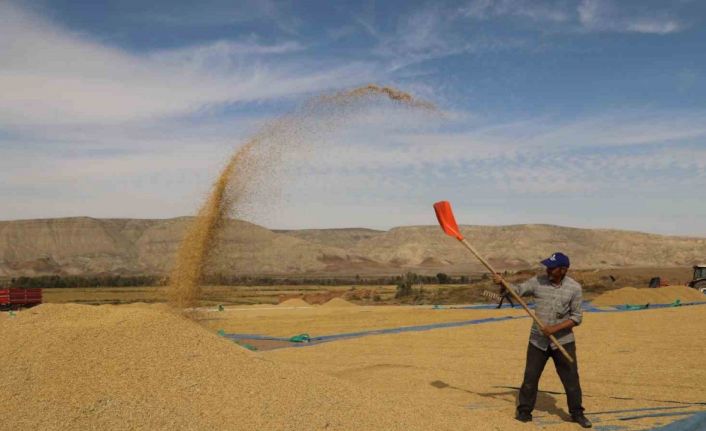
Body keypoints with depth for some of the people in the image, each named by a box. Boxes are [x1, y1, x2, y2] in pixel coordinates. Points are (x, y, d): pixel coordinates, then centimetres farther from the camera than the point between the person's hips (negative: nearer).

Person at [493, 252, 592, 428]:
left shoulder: (574, 288, -8)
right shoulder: (538, 281, -4)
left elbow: (577, 317, -8)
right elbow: (517, 290, -8)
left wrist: (556, 328, -20)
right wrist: (502, 282, -28)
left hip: (563, 341, -1)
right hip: (538, 340, 1)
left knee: (571, 378, 5)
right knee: (530, 377, 5)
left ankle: (577, 413, 21)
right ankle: (524, 411, 19)